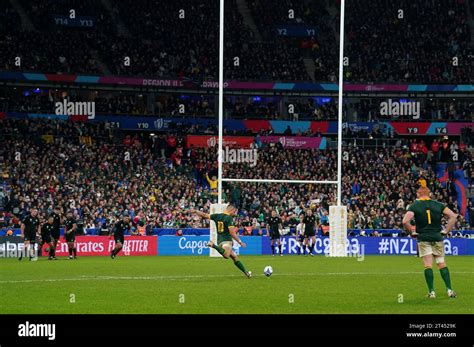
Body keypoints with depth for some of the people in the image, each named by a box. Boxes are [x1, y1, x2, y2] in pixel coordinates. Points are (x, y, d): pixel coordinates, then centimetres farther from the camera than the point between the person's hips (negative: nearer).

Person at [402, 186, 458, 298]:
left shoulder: (414, 206, -2)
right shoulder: (438, 205, 5)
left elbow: (405, 221, -14)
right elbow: (453, 216, 1)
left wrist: (412, 232, 0)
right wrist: (446, 230, 5)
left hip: (423, 238, -2)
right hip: (437, 238, 2)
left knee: (428, 265, 0)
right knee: (442, 263, 9)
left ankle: (431, 291, -4)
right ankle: (449, 290, 2)